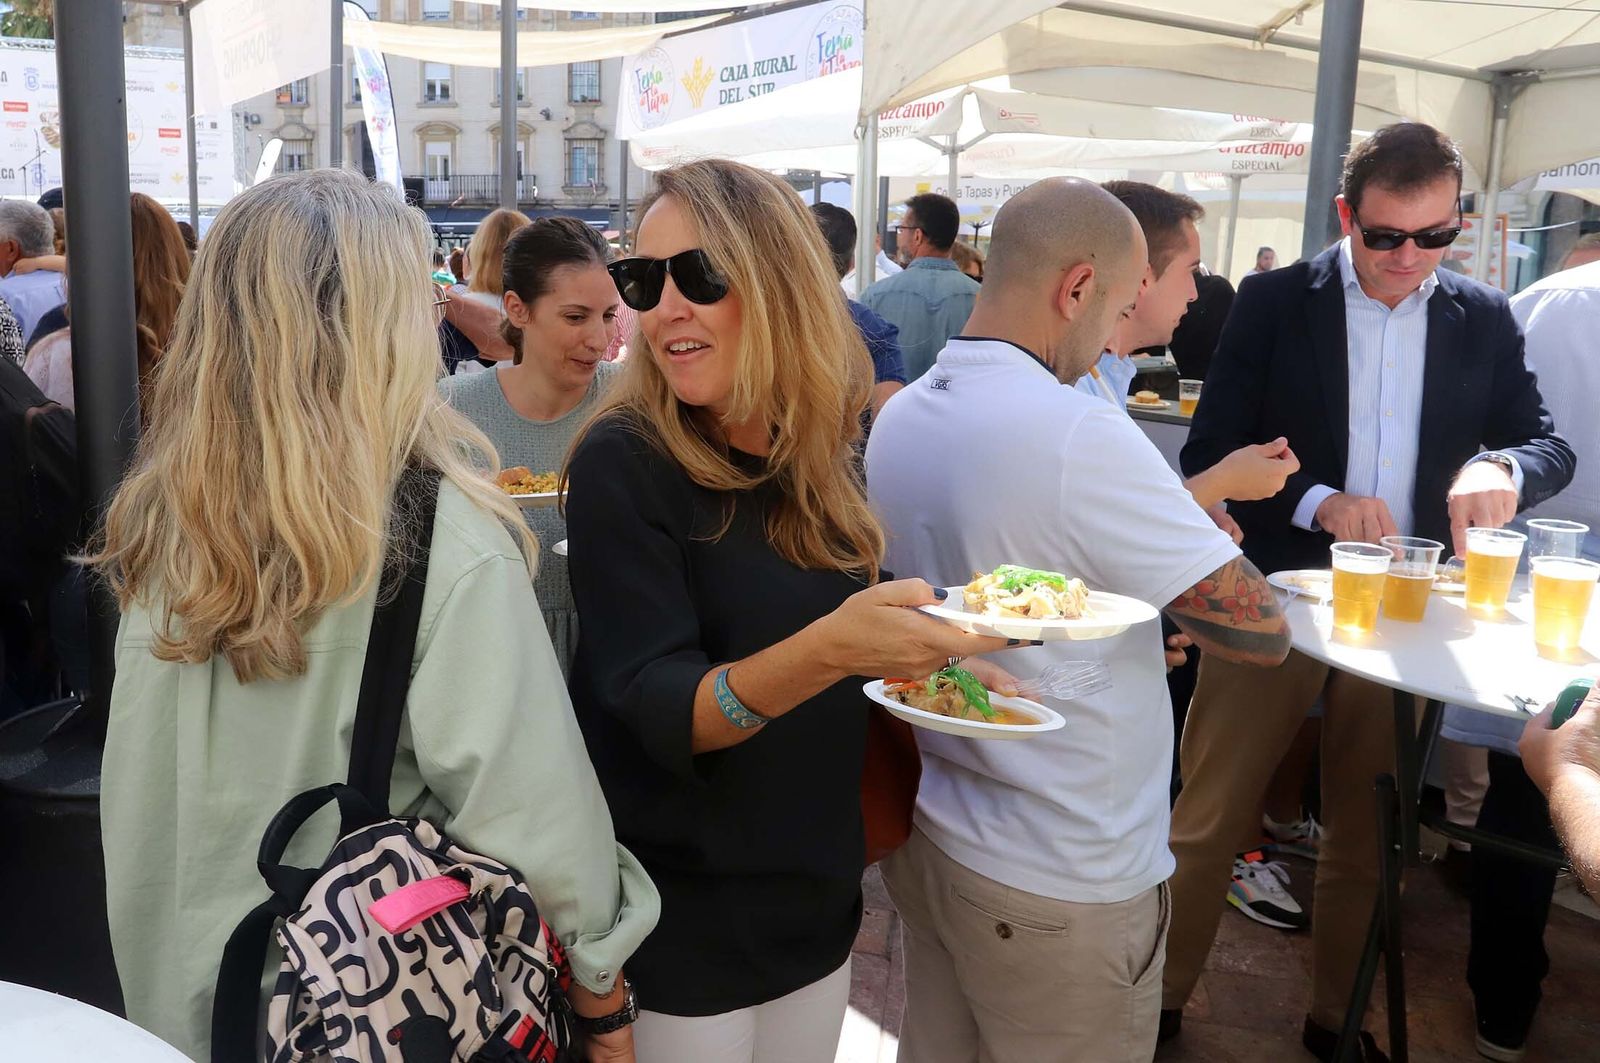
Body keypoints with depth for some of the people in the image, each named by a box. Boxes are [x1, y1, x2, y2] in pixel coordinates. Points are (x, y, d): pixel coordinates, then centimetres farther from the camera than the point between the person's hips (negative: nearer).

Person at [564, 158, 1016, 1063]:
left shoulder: (823, 461, -2)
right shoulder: (624, 464, -17)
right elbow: (658, 713, -25)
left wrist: (933, 653, -6)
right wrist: (827, 650, -40)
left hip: (819, 906, 5)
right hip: (679, 926, -5)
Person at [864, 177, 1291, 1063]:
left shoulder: (898, 418, 0)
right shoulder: (1080, 435, -25)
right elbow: (1261, 630, -20)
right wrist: (1198, 508, -1)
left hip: (923, 831, 7)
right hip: (1062, 883, -7)